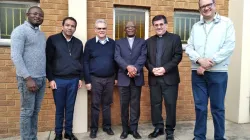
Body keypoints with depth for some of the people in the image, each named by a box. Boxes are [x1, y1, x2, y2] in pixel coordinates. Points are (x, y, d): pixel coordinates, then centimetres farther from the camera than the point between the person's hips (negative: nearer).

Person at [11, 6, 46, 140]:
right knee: (27, 111, 3)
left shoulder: (42, 34, 16)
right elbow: (16, 56, -14)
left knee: (35, 111, 13)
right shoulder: (20, 30, -6)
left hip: (42, 78, 7)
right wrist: (28, 78, -18)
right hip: (28, 78, -6)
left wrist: (46, 76, 10)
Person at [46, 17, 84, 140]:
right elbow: (48, 61, -4)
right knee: (59, 109, 8)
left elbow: (81, 62, 13)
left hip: (73, 80, 3)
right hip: (58, 80, -3)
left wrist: (81, 78, 9)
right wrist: (51, 79, -8)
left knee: (70, 108, 11)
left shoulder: (78, 43, 9)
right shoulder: (52, 40, -3)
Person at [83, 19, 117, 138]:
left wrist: (117, 77, 5)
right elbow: (85, 63, -3)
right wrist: (87, 80, -7)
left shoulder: (112, 43, 4)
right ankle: (94, 128, 22)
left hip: (110, 79, 2)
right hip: (95, 79, -2)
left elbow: (116, 60, 8)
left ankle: (107, 126, 27)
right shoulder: (90, 43, -2)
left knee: (107, 104, 13)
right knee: (95, 105, 7)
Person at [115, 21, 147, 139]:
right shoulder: (119, 42, 11)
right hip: (123, 77, 0)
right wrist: (128, 67, -20)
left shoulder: (142, 42, 12)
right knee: (124, 105, 5)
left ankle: (134, 129, 17)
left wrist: (135, 68, -19)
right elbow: (117, 57, -4)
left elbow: (143, 57, -3)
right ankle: (125, 129, 18)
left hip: (137, 77, 0)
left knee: (135, 104, 5)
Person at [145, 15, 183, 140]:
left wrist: (165, 68, -15)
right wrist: (152, 69, -11)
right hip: (154, 78, 3)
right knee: (155, 104, 8)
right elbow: (146, 58, 8)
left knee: (170, 104, 2)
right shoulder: (149, 41, 14)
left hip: (169, 78, -3)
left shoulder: (175, 38, 4)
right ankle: (158, 128, 23)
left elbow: (178, 56, -5)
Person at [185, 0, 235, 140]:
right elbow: (189, 47, 6)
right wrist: (200, 60, -13)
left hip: (218, 72, -2)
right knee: (200, 106, 8)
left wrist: (209, 63, -13)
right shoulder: (196, 26, 13)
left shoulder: (226, 23, 3)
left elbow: (229, 46, -7)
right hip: (197, 72, 3)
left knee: (217, 107, 5)